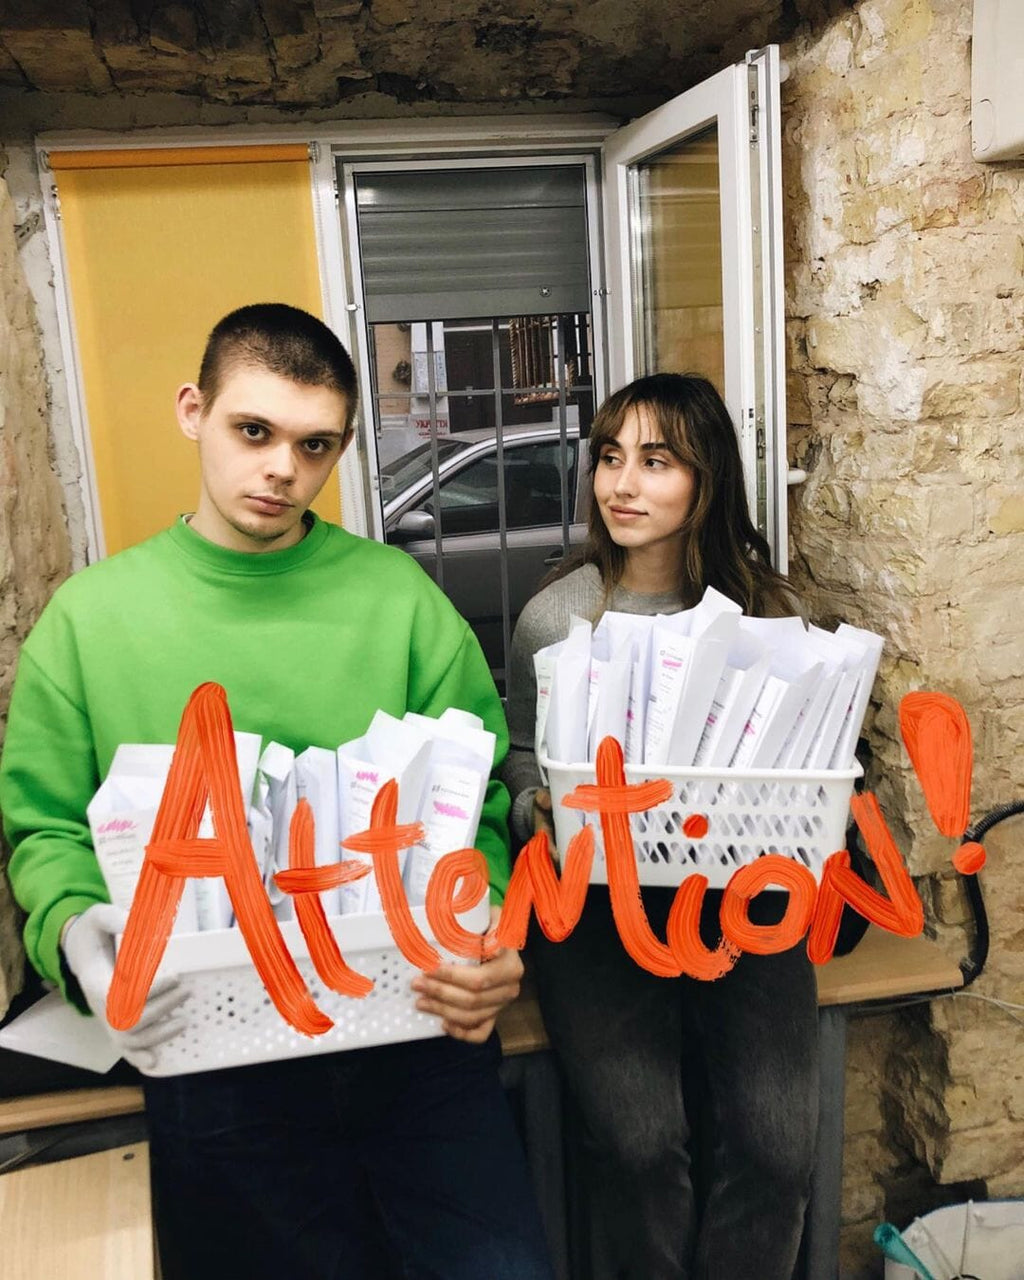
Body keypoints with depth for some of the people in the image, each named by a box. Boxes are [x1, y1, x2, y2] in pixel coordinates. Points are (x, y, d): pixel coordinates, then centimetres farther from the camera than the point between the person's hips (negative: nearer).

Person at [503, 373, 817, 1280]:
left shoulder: (765, 610, 3)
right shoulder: (554, 615, 0)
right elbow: (519, 758, 9)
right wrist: (539, 812, -12)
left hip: (736, 890, 2)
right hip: (594, 894, -1)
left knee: (775, 1136, -17)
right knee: (639, 1140, -19)